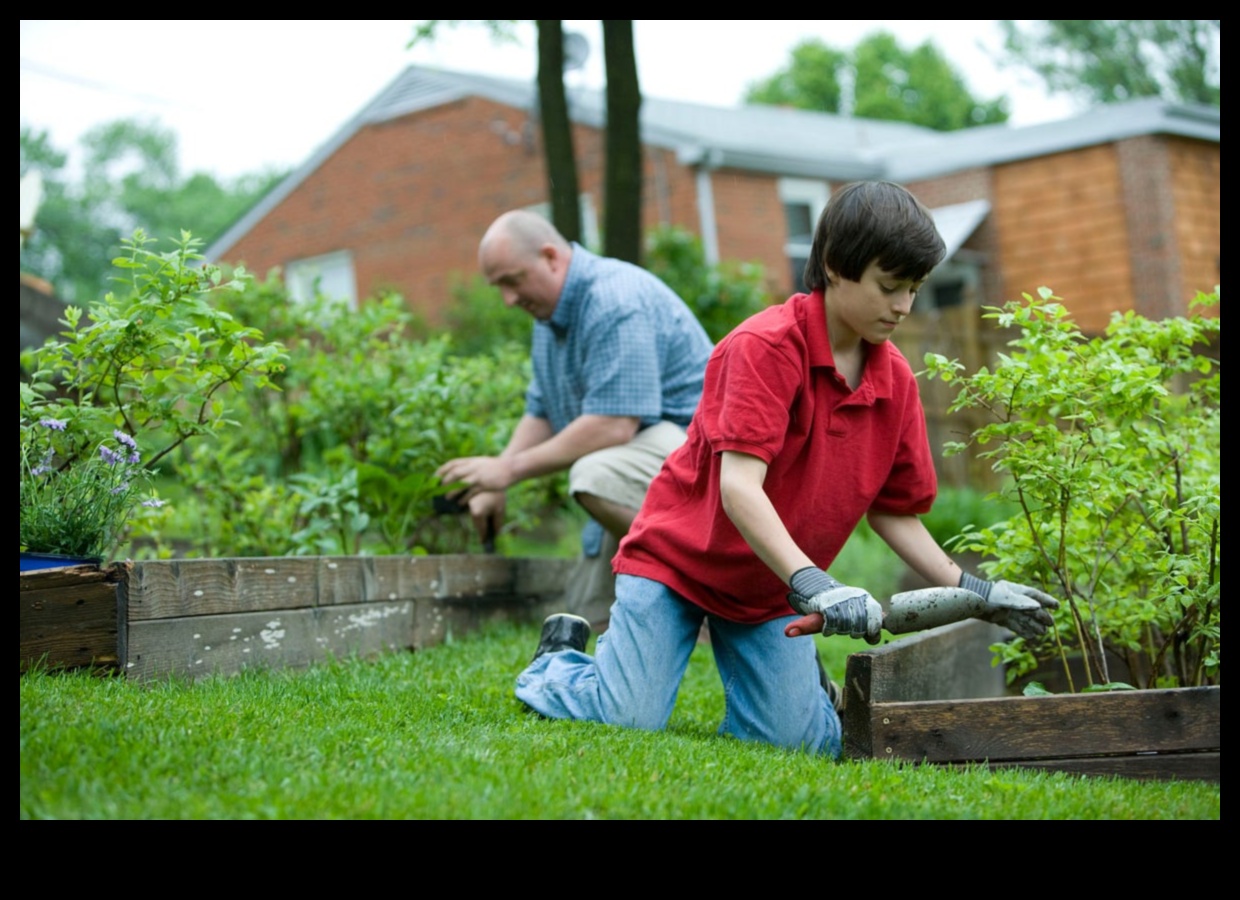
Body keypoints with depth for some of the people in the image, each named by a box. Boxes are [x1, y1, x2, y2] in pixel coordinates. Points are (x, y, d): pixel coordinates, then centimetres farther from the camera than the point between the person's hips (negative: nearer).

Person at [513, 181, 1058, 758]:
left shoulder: (895, 380, -2)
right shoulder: (766, 345, -22)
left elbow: (894, 512, 5)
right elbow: (738, 487, -31)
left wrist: (973, 592, -5)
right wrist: (811, 584, -41)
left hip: (772, 590, 5)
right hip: (676, 556, -5)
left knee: (802, 741, -10)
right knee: (631, 721, -15)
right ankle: (560, 660, 17)